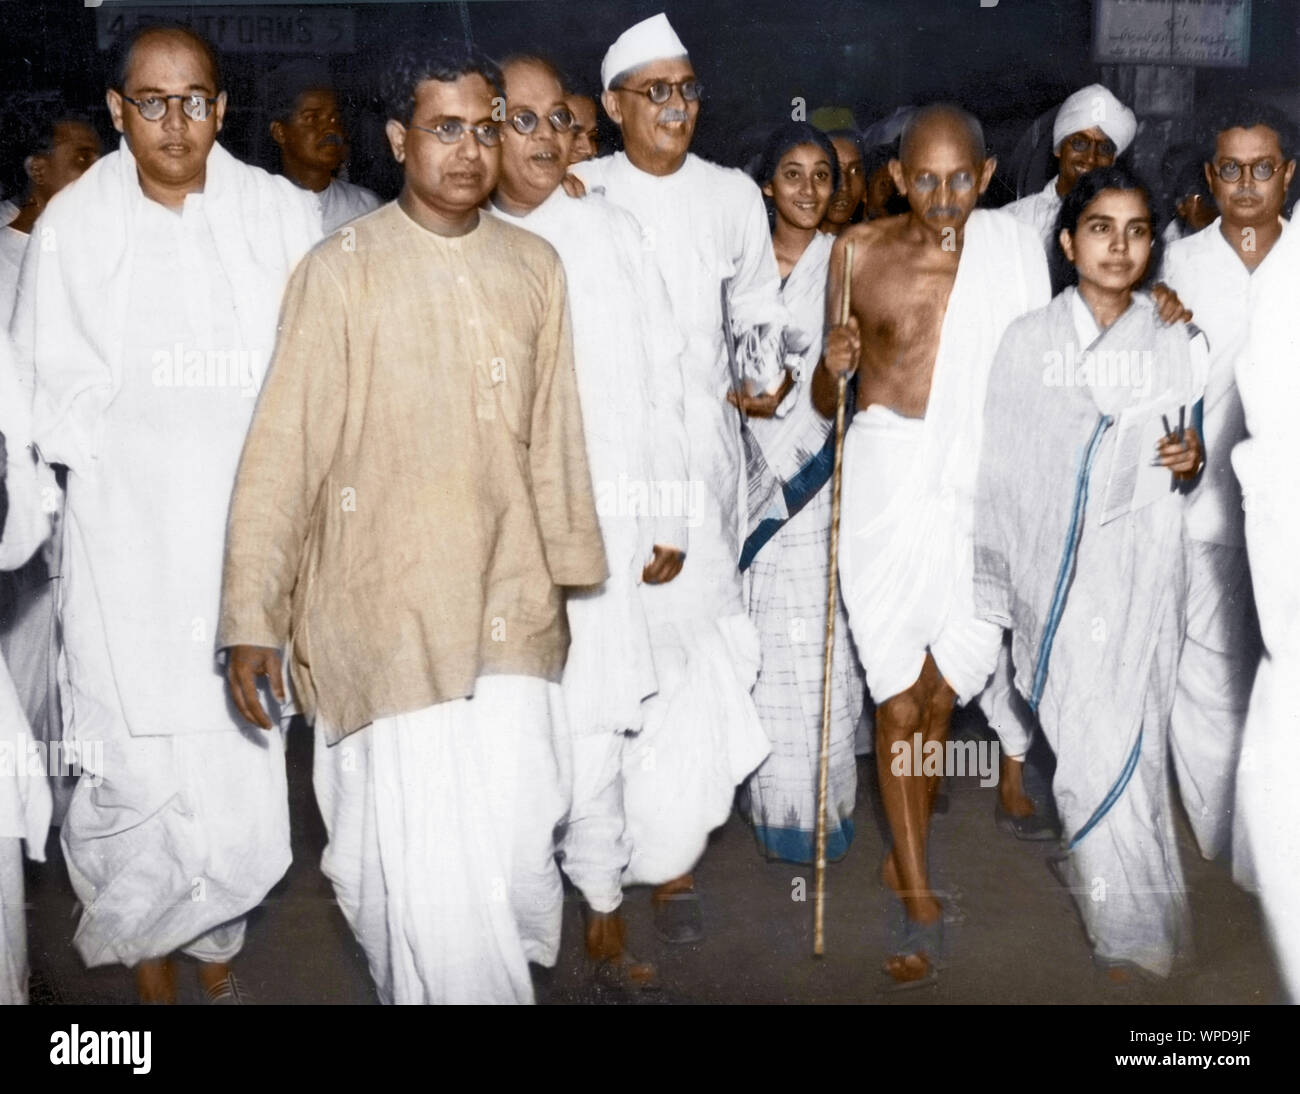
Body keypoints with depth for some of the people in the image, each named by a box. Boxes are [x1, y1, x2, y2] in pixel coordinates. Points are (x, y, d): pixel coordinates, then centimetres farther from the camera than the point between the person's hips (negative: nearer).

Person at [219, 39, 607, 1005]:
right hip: (383, 611, -3)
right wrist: (253, 618, -6)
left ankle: (497, 969, 34)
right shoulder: (339, 271, -5)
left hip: (510, 609, 3)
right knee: (421, 860, -1)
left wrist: (567, 576, 13)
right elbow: (283, 449, -5)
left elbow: (554, 438, 11)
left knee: (517, 847, 3)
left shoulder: (535, 266, 7)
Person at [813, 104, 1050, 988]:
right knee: (900, 699, -3)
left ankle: (907, 852, 32)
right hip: (888, 477, -1)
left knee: (941, 693, 10)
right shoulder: (859, 252, 1)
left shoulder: (1016, 250, 2)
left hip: (983, 479, 1)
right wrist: (832, 367, -15)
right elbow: (825, 402, 5)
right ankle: (920, 899, 7)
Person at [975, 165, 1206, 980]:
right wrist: (994, 590, 2)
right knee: (1072, 749, -2)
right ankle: (1128, 933, 16)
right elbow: (1000, 475, 4)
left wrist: (1195, 463, -12)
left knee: (1127, 748, -1)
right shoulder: (1028, 342, 4)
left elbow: (1201, 464, 12)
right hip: (1054, 577, 0)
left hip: (1142, 577, 0)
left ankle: (1134, 930, 17)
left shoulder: (1179, 346, 5)